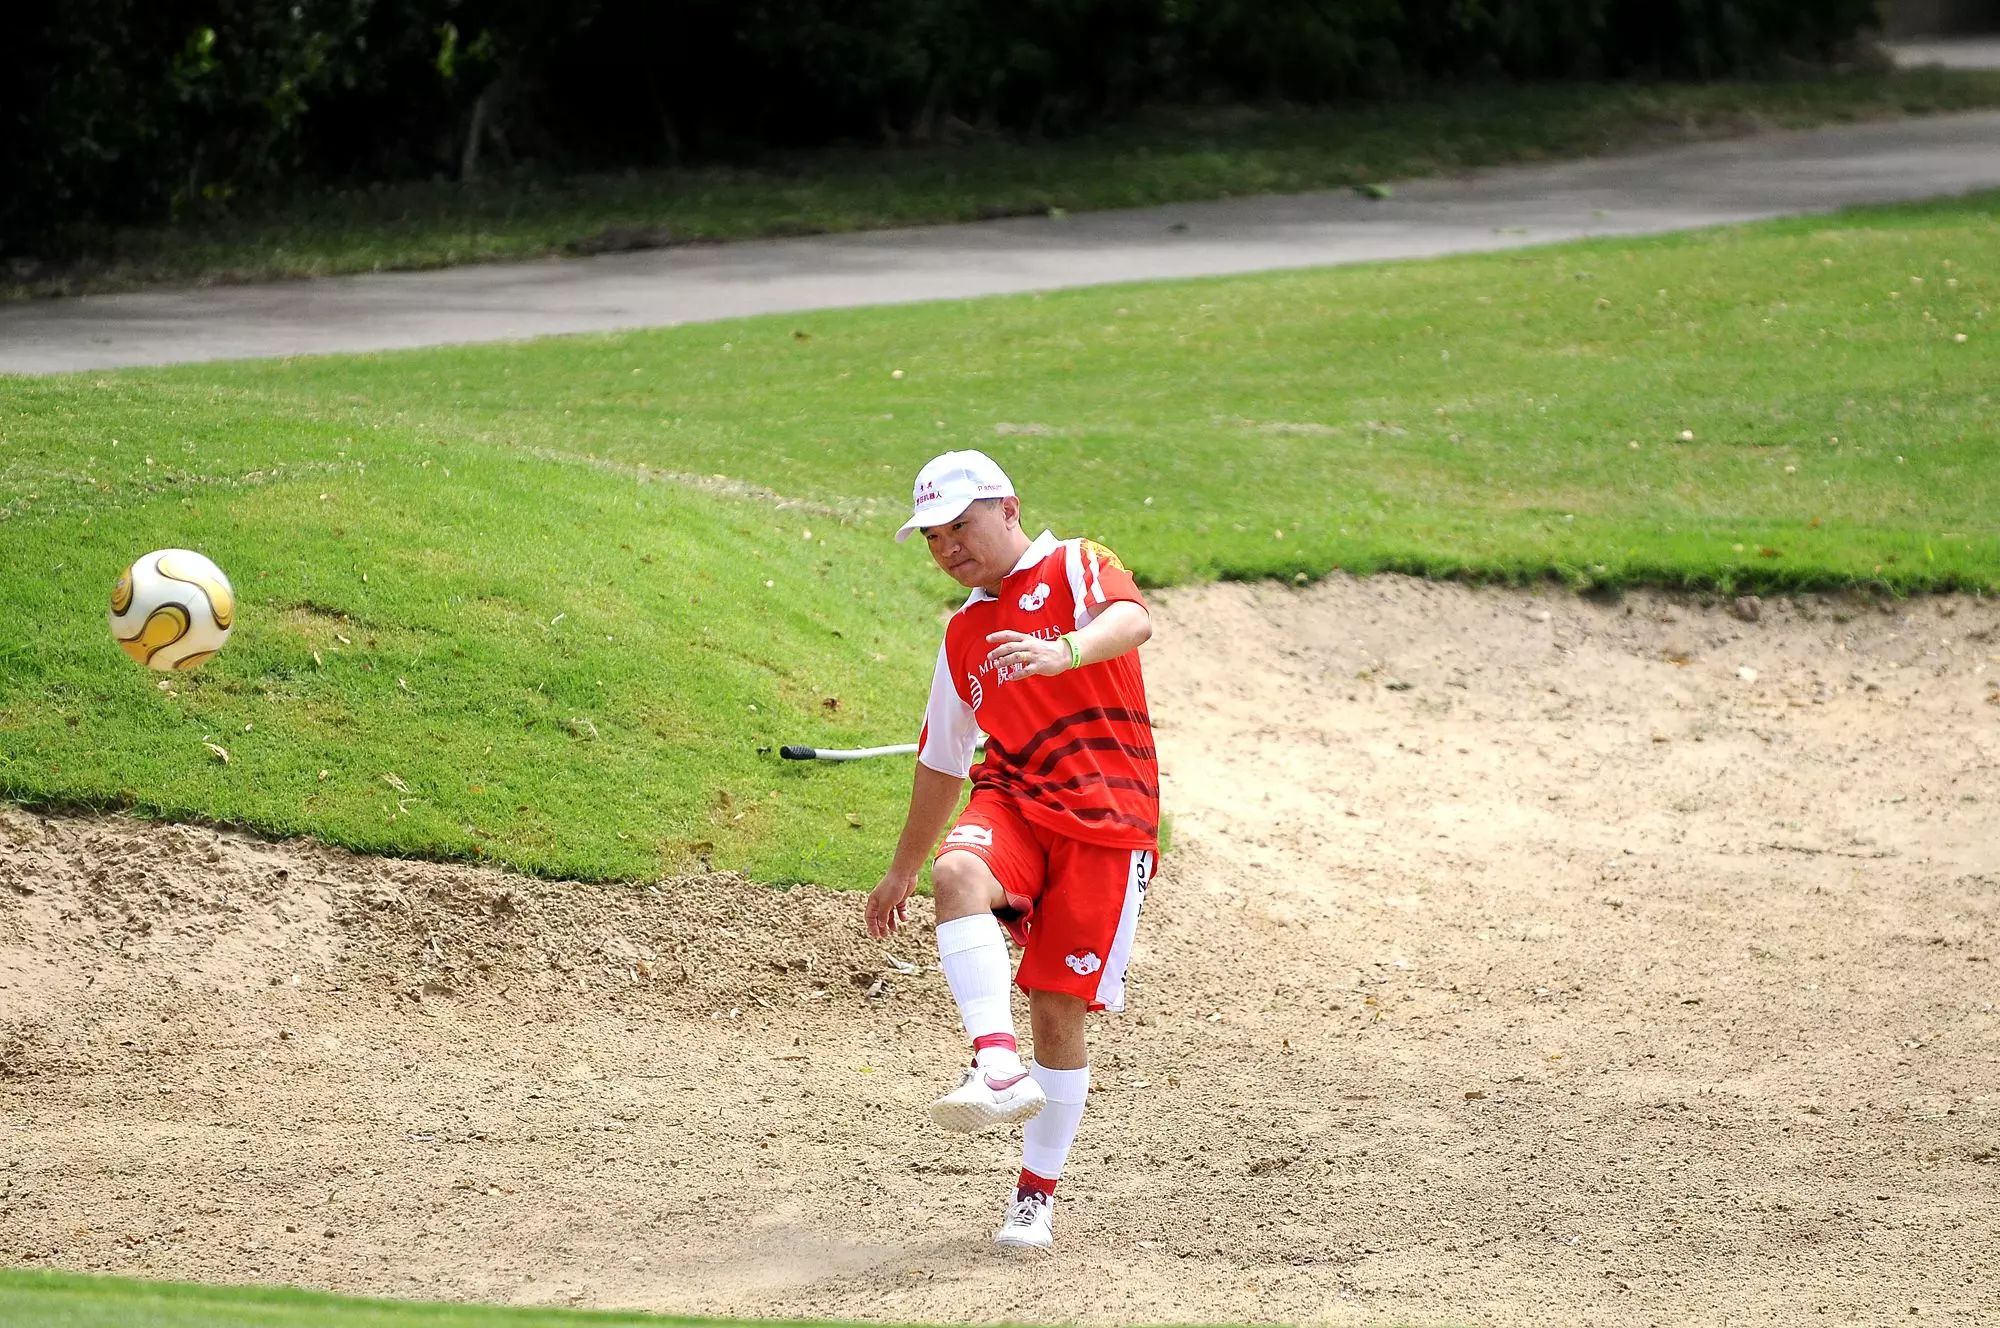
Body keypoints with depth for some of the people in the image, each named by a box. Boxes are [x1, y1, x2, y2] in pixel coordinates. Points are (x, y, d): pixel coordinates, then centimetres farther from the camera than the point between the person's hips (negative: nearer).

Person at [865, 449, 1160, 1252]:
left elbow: (1132, 621, -22)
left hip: (1108, 818, -4)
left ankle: (1037, 1193, 10)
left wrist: (1065, 652, -44)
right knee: (958, 871, -32)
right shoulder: (964, 636, 21)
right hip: (1014, 800, 4)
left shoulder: (1076, 568, 2)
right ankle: (999, 1066, -44)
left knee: (1057, 1008, -6)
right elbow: (942, 763, 30)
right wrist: (901, 873, 34)